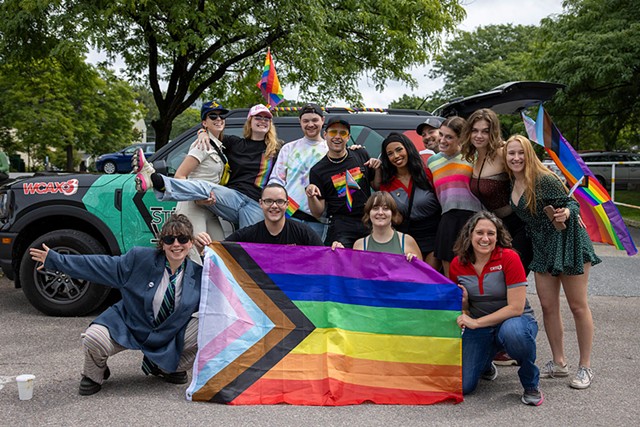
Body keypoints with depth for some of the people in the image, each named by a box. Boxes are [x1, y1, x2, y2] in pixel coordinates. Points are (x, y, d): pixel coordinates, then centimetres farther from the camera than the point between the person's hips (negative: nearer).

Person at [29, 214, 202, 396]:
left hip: (169, 336, 2)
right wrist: (55, 259, -10)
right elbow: (101, 265, -10)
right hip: (127, 326, -1)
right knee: (93, 339, -29)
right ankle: (94, 376, 10)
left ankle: (171, 368, 11)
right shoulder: (140, 258, -15)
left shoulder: (197, 274, -10)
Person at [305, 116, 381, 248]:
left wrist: (377, 169, 1)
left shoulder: (361, 155, 8)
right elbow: (318, 213, 1)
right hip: (341, 228, -3)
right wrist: (311, 196, -19)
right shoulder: (318, 171, 1)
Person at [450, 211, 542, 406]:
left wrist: (476, 322, -21)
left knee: (513, 331, -41)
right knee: (461, 385, -12)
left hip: (514, 320, -3)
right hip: (478, 327, 3)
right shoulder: (457, 264, -4)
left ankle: (531, 384, -10)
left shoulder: (508, 258, -17)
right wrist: (462, 302, -15)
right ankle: (484, 363, 25)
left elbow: (516, 307, -20)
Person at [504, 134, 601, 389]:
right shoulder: (512, 185, 4)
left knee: (578, 306, 2)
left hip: (568, 242, -7)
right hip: (542, 248, 7)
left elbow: (572, 203, -15)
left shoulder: (544, 179, -18)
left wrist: (565, 213, -34)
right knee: (548, 306, 8)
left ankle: (585, 368, 13)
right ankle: (558, 363, 21)